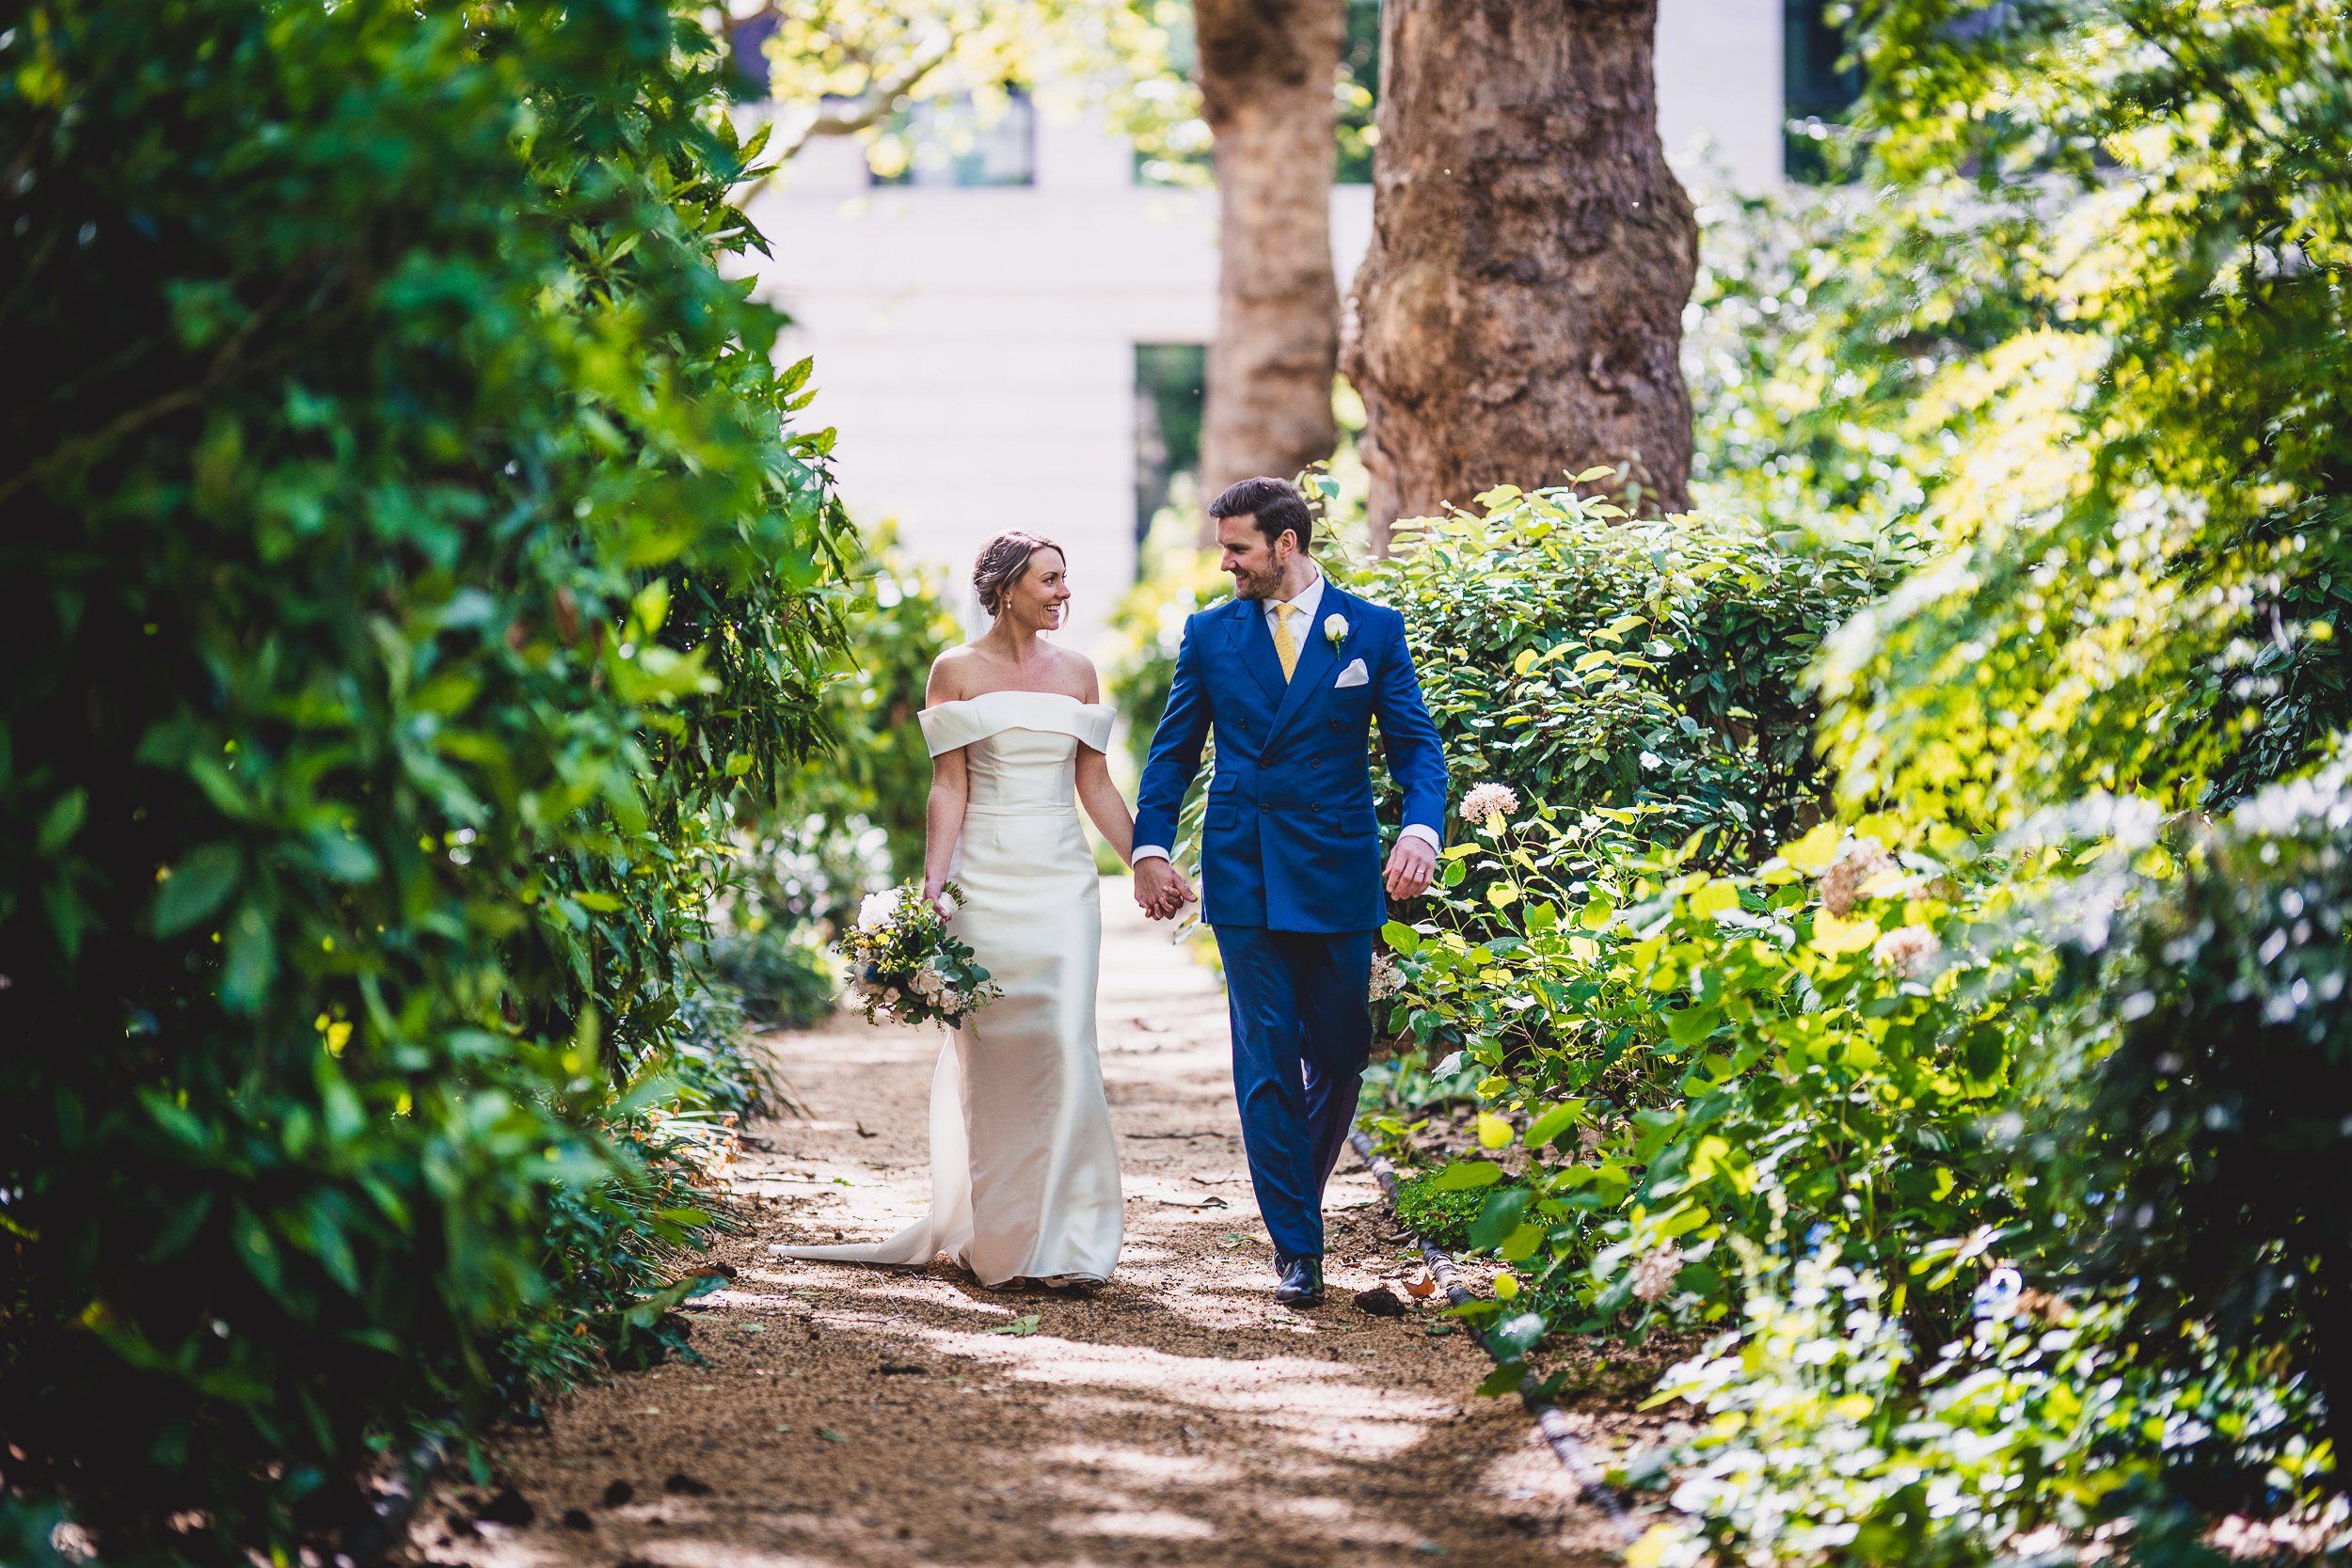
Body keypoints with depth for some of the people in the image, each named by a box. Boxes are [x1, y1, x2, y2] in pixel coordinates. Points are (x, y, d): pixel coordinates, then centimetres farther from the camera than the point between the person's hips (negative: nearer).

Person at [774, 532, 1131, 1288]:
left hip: (1062, 879, 2)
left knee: (1065, 1048, -8)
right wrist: (930, 885, -11)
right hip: (985, 878, -2)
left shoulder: (1076, 673, 10)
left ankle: (1064, 1242, -5)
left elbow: (1096, 785, 13)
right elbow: (949, 786, -3)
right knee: (991, 1054, 1)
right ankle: (997, 1241, 11)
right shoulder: (957, 671, 1)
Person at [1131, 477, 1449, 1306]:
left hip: (1338, 874, 0)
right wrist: (1149, 847, -1)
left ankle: (1299, 1189, 32)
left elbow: (1416, 744, 1)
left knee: (1340, 1053, 6)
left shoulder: (1373, 629, 3)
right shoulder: (1210, 633, 6)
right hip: (1243, 878, 0)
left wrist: (1421, 829, -16)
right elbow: (1174, 750, 10)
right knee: (1267, 1060, -3)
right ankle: (1296, 1245, 1)